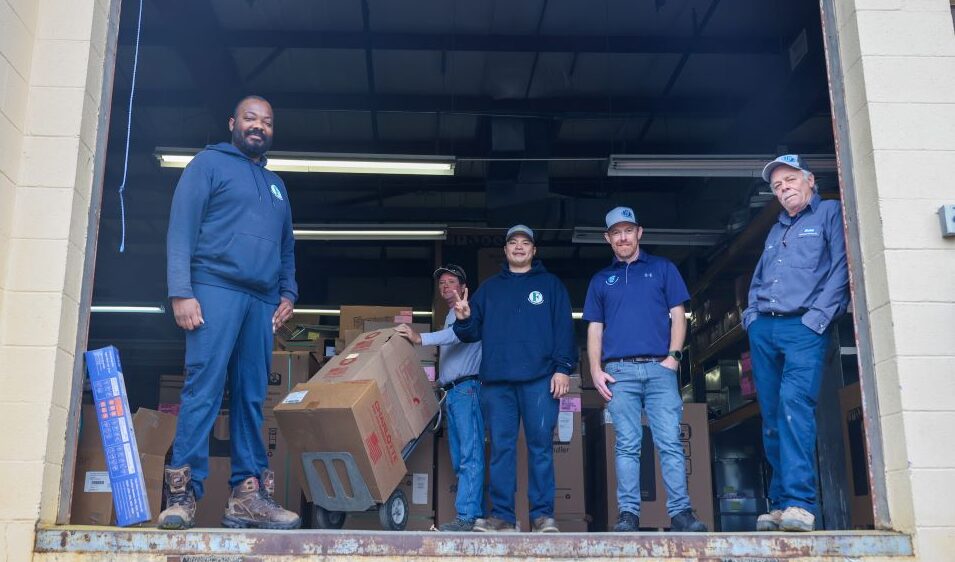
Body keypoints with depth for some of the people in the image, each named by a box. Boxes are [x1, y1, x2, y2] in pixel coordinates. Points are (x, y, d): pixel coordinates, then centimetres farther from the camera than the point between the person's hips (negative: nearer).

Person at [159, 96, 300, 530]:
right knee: (203, 388, -13)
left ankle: (248, 494, 5)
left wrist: (288, 292, 10)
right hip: (215, 288, -5)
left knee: (251, 398, 4)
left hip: (262, 301, 6)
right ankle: (182, 493, -11)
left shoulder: (276, 185, 26)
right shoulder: (209, 163, 8)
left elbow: (287, 247, 27)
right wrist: (181, 292, -13)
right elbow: (181, 228, -2)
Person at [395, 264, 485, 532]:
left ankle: (467, 516, -18)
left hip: (467, 388, -10)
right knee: (459, 458, 7)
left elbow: (460, 332, -23)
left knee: (470, 455, -14)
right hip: (451, 392, 10)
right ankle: (477, 513, 8)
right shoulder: (450, 318, 27)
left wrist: (421, 338, -33)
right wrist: (440, 386, 11)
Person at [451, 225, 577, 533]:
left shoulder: (550, 285, 14)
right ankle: (502, 516, 4)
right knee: (501, 447, 0)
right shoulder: (489, 288, 22)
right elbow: (473, 333, 17)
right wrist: (463, 319, -6)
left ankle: (543, 515, 1)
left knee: (540, 446, -4)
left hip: (539, 378, -2)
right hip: (496, 380, 3)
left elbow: (564, 329, 3)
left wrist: (563, 368, -9)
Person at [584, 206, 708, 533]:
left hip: (660, 368, -1)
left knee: (670, 442, -6)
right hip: (619, 371, 1)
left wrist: (674, 355, -5)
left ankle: (680, 511, -5)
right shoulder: (601, 280, 19)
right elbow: (594, 329, 15)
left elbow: (678, 315, 9)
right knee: (627, 445, -2)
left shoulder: (662, 269, 15)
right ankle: (628, 513, -1)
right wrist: (596, 370, 2)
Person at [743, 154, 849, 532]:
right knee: (772, 417, 4)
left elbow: (840, 269, -5)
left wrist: (817, 316, -14)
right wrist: (751, 314, 10)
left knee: (794, 403, -22)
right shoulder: (776, 231, 26)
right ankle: (780, 504, 8)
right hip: (763, 330, 7)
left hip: (804, 328, -6)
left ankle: (799, 503, -24)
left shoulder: (830, 214, 7)